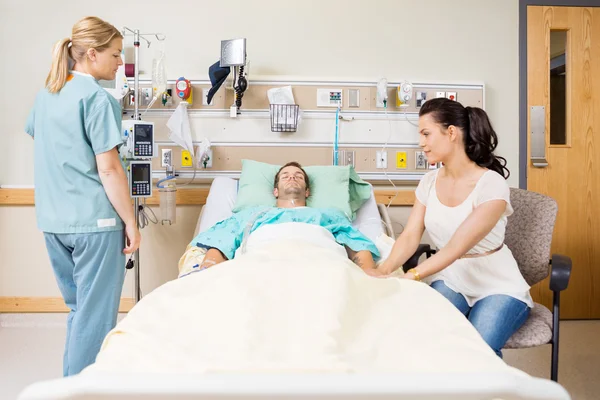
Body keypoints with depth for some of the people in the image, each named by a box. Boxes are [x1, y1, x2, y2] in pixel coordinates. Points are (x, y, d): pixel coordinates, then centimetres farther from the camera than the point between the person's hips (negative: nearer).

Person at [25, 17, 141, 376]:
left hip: (53, 221, 8)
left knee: (78, 308, 20)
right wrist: (131, 223, -11)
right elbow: (108, 169, -16)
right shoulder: (98, 99, -13)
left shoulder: (45, 94, 12)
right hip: (94, 221, -8)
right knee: (95, 316, 3)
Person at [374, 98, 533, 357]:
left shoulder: (491, 184, -19)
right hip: (448, 281, 4)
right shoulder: (429, 182, 1)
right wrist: (385, 270, -26)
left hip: (497, 287, -4)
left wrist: (409, 277, -38)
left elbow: (457, 246, -28)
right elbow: (410, 236, -7)